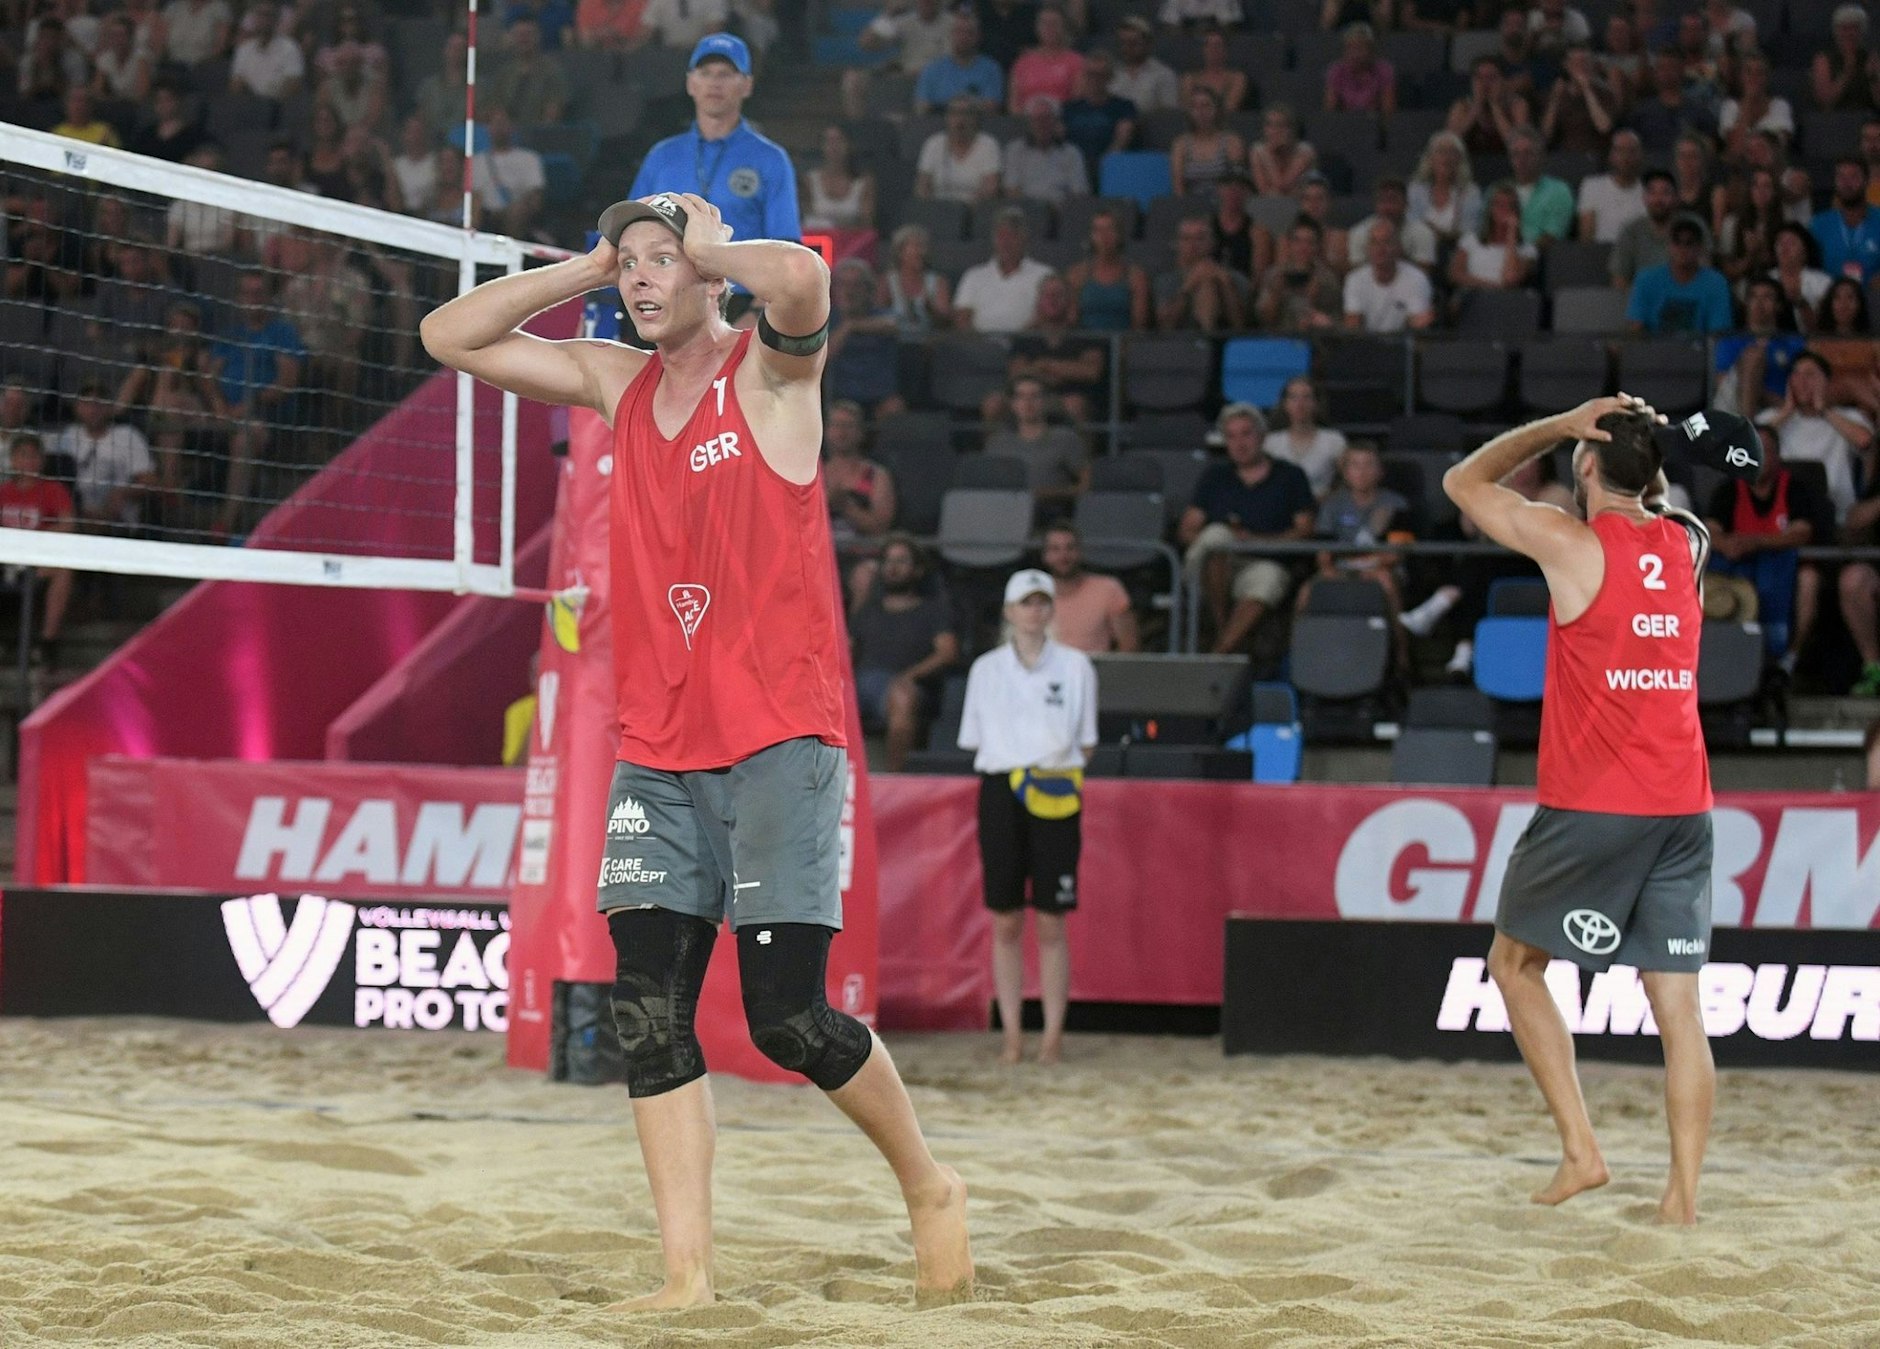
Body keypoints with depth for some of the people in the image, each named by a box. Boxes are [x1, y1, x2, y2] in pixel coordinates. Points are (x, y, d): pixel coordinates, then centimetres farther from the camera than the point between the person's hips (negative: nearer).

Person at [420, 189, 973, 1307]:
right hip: (657, 755, 6)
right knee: (650, 1021, -4)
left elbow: (801, 278, -26)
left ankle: (930, 1186, 15)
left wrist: (709, 249, -6)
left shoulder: (771, 369, -2)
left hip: (779, 741, -6)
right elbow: (450, 338, 17)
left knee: (789, 1015, -9)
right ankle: (688, 1274, -1)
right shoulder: (618, 385, 15)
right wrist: (589, 267, 10)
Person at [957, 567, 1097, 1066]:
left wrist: (1057, 766, -8)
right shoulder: (986, 669, 10)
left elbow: (1085, 744, 9)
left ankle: (1053, 1034, 2)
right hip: (1000, 792, 1)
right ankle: (1012, 1034, 6)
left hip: (1056, 797, -1)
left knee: (1051, 925, -2)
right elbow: (976, 741, 12)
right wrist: (1013, 765, -4)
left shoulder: (1075, 666, 6)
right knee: (1005, 923, 1)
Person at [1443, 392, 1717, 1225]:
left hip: (1591, 808, -5)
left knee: (1514, 962, 13)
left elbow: (1465, 483, 5)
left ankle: (1580, 1148, 4)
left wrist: (1564, 424, 8)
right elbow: (1656, 500, 33)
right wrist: (1645, 441, 18)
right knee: (1678, 1001, 4)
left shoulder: (1575, 546, -9)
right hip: (1682, 809, 5)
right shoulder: (1688, 544, 7)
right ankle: (1684, 1192, -2)